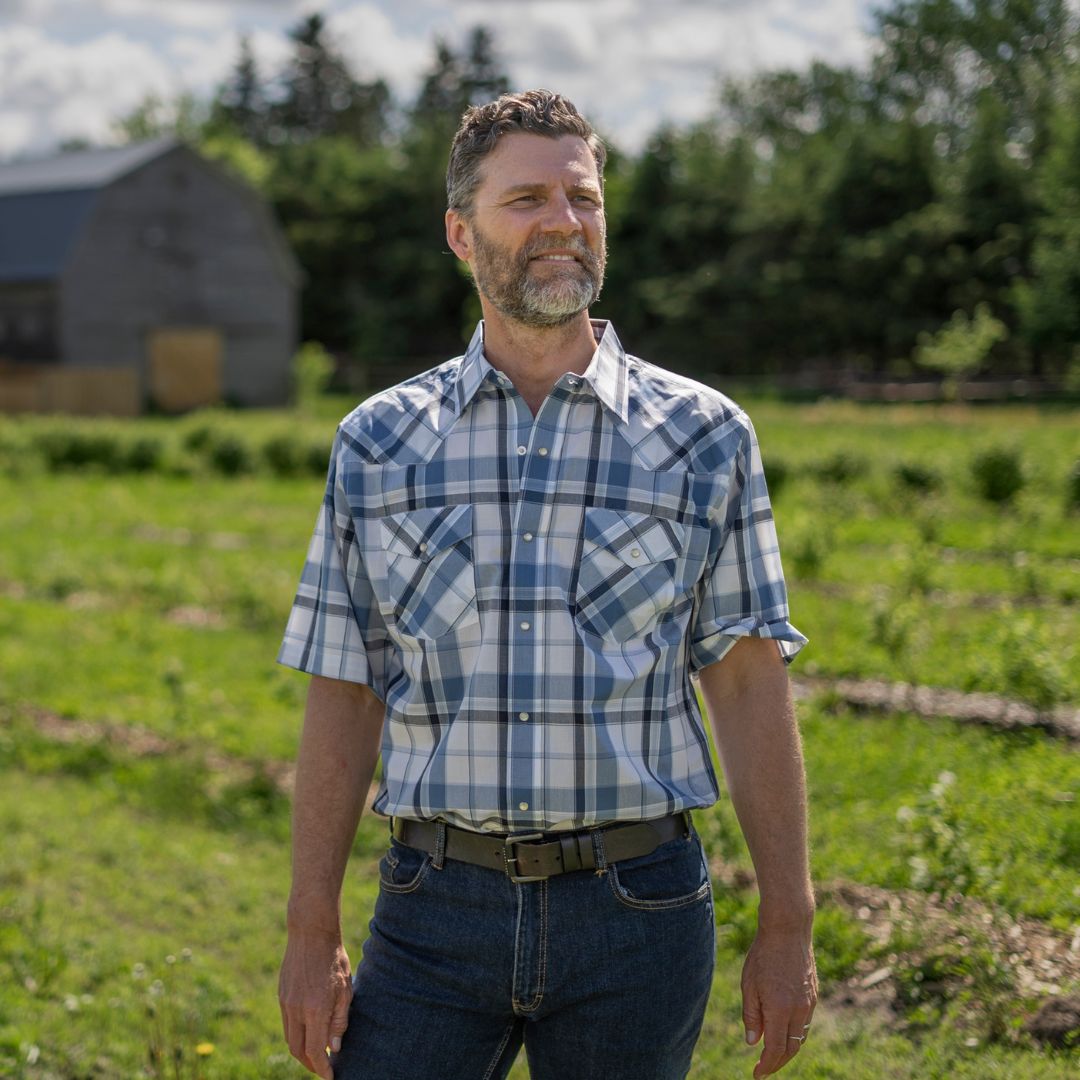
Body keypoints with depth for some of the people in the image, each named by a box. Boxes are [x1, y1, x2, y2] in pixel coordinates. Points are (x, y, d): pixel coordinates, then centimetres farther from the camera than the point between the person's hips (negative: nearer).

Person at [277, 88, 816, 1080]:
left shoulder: (703, 436, 1)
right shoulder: (377, 443, 4)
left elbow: (750, 687, 1)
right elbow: (342, 699, 5)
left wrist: (787, 926, -1)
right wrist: (313, 934, 2)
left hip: (636, 919, 0)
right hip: (436, 909, 1)